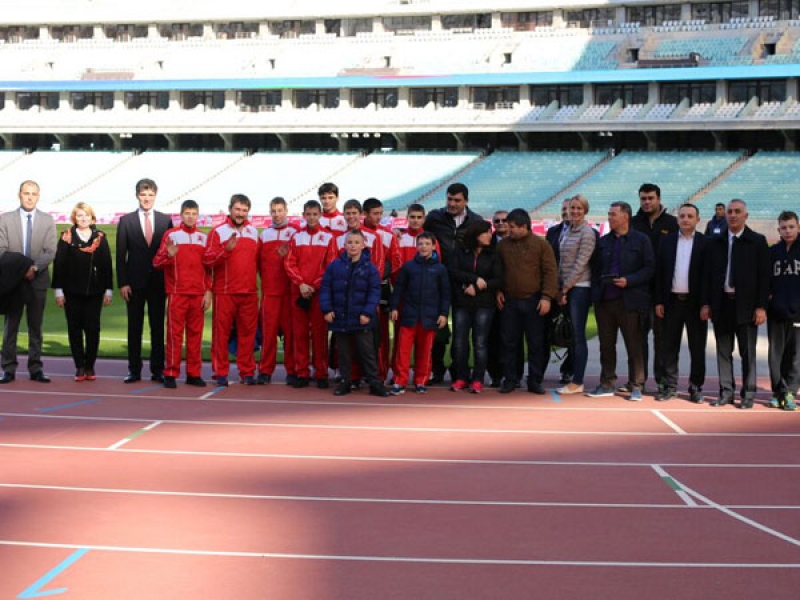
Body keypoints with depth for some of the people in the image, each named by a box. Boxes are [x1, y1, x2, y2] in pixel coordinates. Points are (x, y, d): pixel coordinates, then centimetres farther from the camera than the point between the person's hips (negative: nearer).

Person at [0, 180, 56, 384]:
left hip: (37, 280, 1)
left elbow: (50, 252, -1)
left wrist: (34, 268, -16)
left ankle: (35, 369, 11)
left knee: (36, 327, 6)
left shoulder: (48, 221, 6)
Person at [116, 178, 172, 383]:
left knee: (158, 326, 5)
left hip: (158, 282, 1)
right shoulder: (126, 221, 4)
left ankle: (157, 370, 10)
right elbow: (120, 254, 2)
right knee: (134, 328, 4)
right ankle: (134, 370, 10)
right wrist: (122, 283, -5)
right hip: (135, 282, -1)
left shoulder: (166, 221, 6)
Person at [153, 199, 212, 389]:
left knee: (195, 334, 4)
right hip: (177, 293, -3)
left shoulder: (204, 237, 11)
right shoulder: (171, 235, 2)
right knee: (175, 333, -3)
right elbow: (157, 263, -3)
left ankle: (194, 373, 9)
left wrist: (208, 291, 5)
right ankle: (171, 374, -1)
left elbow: (207, 267, 14)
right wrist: (168, 255, -24)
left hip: (198, 294, 3)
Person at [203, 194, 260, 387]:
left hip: (249, 292, 3)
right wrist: (226, 249, -22)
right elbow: (207, 259, -8)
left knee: (247, 333, 4)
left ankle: (247, 372, 11)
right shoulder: (218, 231, 0)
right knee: (221, 333, 0)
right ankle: (220, 373, 6)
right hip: (224, 292, -3)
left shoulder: (254, 232, 13)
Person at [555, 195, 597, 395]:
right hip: (566, 288, 7)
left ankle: (577, 382, -5)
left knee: (578, 335, -6)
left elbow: (580, 264, -12)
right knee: (572, 334, 9)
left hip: (579, 288, -7)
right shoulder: (567, 232, 15)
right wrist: (560, 288, 9)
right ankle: (570, 372, 13)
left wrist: (565, 288, -10)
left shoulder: (587, 233, -8)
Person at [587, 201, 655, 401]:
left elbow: (649, 268, -5)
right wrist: (596, 291, 3)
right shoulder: (603, 241, 12)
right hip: (604, 300, 5)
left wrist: (628, 281, -17)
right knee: (606, 345, 9)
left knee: (634, 345, 1)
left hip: (629, 300, -5)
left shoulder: (640, 240, -1)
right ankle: (607, 384, 18)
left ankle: (636, 386, 7)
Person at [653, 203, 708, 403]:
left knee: (697, 349, 4)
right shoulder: (667, 241, 7)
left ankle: (696, 388, 12)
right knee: (670, 347, 7)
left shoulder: (705, 243, -1)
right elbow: (659, 272, 6)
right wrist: (658, 301, 1)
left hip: (695, 302, -2)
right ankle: (670, 387, 14)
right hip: (672, 301, 2)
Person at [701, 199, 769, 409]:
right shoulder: (716, 242, 9)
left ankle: (748, 394, 10)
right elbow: (708, 275, 10)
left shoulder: (757, 242, 0)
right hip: (721, 303, 3)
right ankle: (726, 392, 15)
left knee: (747, 352, 3)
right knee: (723, 351, 7)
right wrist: (706, 303, 3)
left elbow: (764, 276, -3)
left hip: (746, 306, -3)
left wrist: (761, 307, -9)